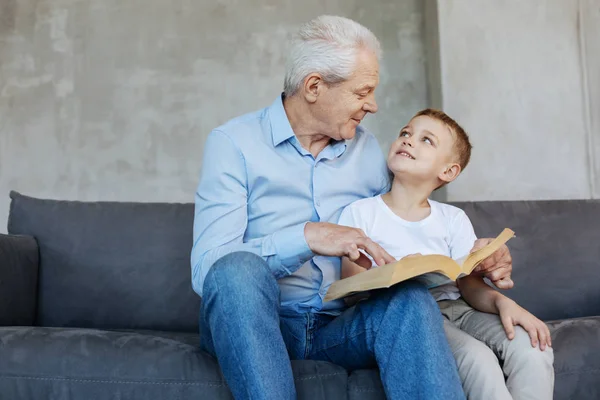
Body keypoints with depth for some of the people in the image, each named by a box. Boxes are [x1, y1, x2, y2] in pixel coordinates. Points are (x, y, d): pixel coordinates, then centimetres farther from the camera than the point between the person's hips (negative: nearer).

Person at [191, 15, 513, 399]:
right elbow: (207, 267, -16)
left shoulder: (368, 150, 10)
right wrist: (307, 238, -27)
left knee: (409, 298, -28)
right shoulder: (234, 143, -6)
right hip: (253, 325, -2)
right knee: (238, 270, -35)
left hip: (340, 325, 3)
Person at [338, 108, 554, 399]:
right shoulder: (360, 213, 1)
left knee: (532, 345, -21)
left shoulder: (454, 219, 12)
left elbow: (471, 284, 4)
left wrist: (502, 302, -18)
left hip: (456, 308, 5)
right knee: (476, 356, -31)